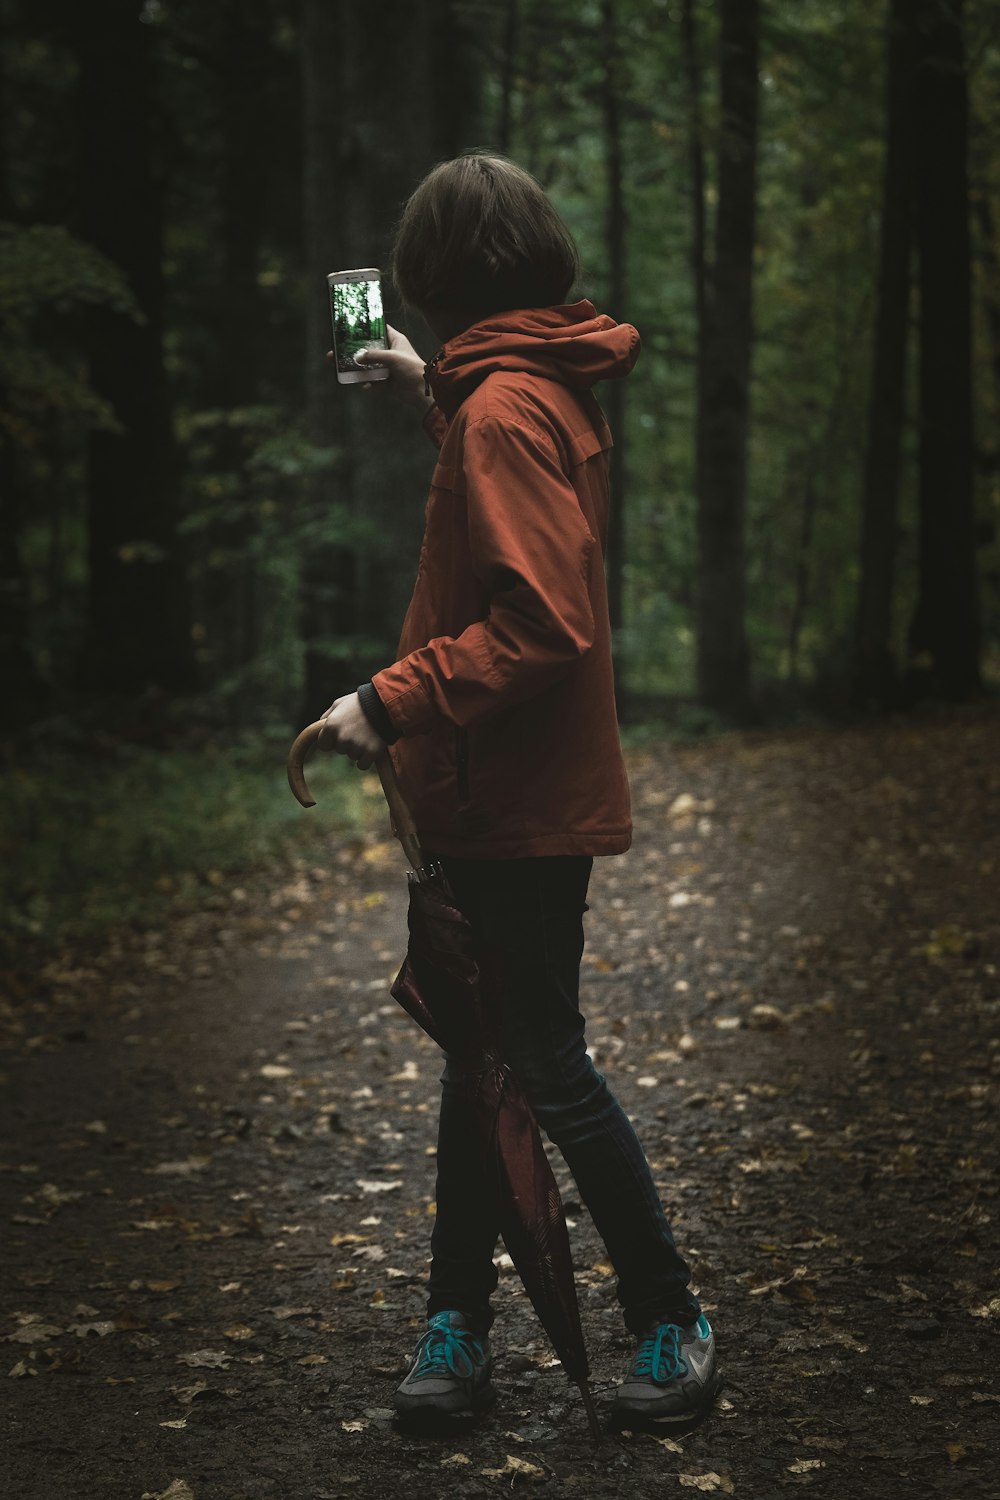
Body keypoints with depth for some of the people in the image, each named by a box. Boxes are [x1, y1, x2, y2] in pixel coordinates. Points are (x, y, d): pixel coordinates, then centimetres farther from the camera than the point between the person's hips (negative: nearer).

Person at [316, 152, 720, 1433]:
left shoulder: (503, 409, -20)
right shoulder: (546, 389, 10)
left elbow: (538, 623, -27)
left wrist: (392, 704, -26)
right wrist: (430, 393, 35)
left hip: (519, 801, -10)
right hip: (503, 796, 10)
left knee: (547, 1066, 0)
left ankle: (669, 1319, 14)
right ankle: (458, 1326, 23)